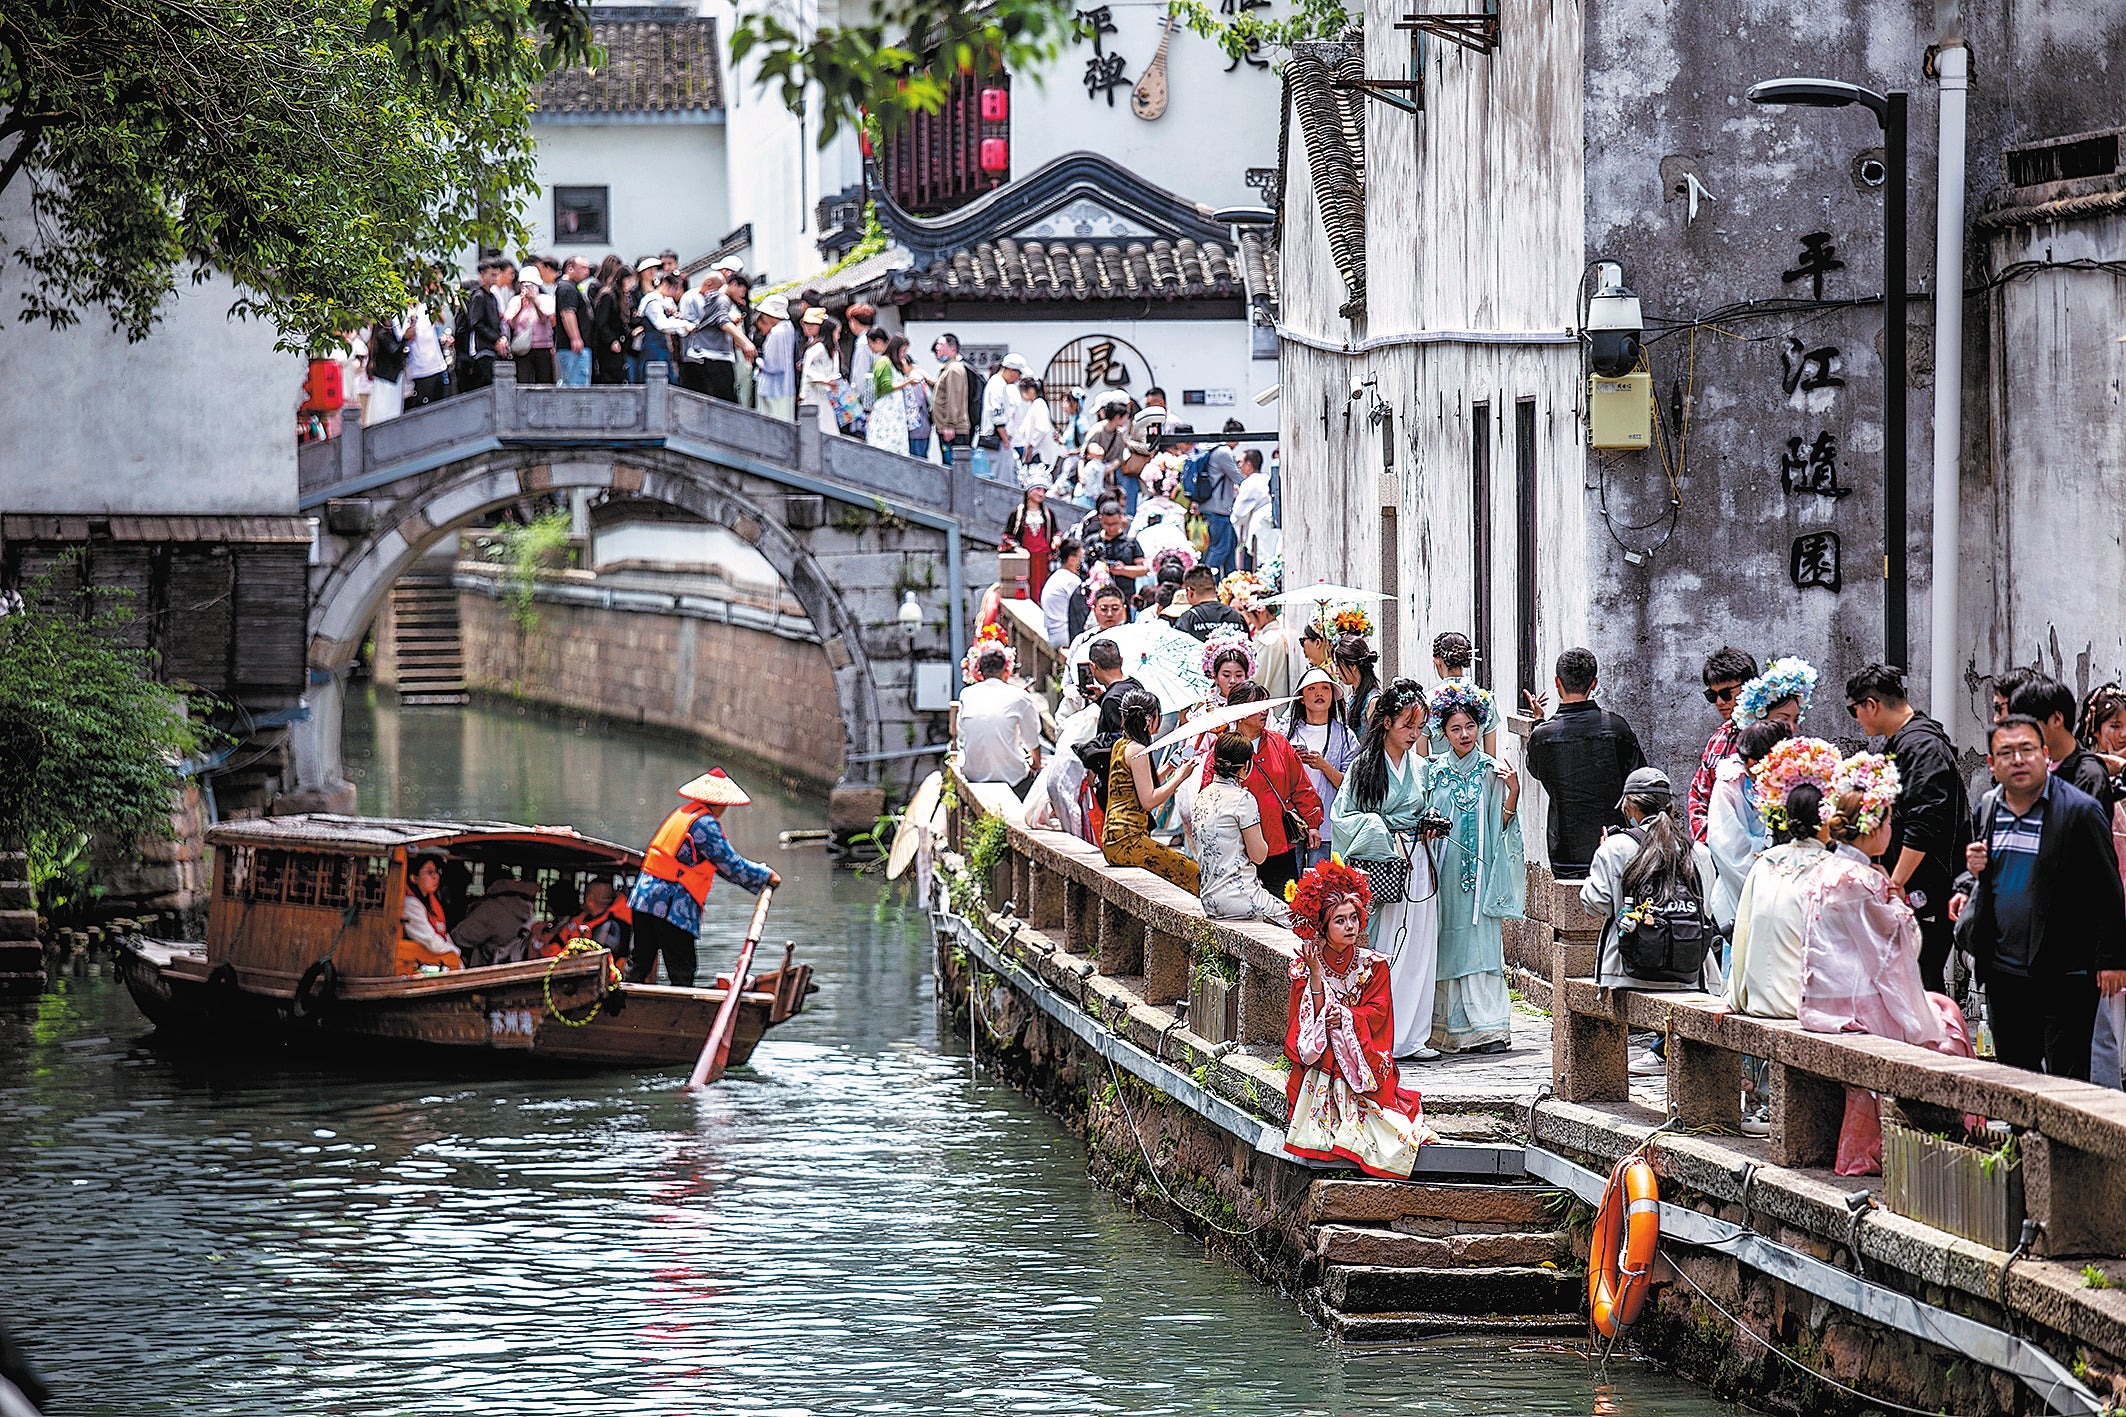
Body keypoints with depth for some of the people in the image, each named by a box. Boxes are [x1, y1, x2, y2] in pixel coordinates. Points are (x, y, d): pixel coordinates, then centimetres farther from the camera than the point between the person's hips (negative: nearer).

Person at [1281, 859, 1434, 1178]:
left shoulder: (1374, 965, 4)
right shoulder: (1304, 969, 2)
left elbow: (1376, 1015, -2)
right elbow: (1306, 1030, -7)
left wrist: (1345, 1019, -20)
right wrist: (1315, 976, -16)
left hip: (1365, 1075, 1)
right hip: (1320, 1077, -1)